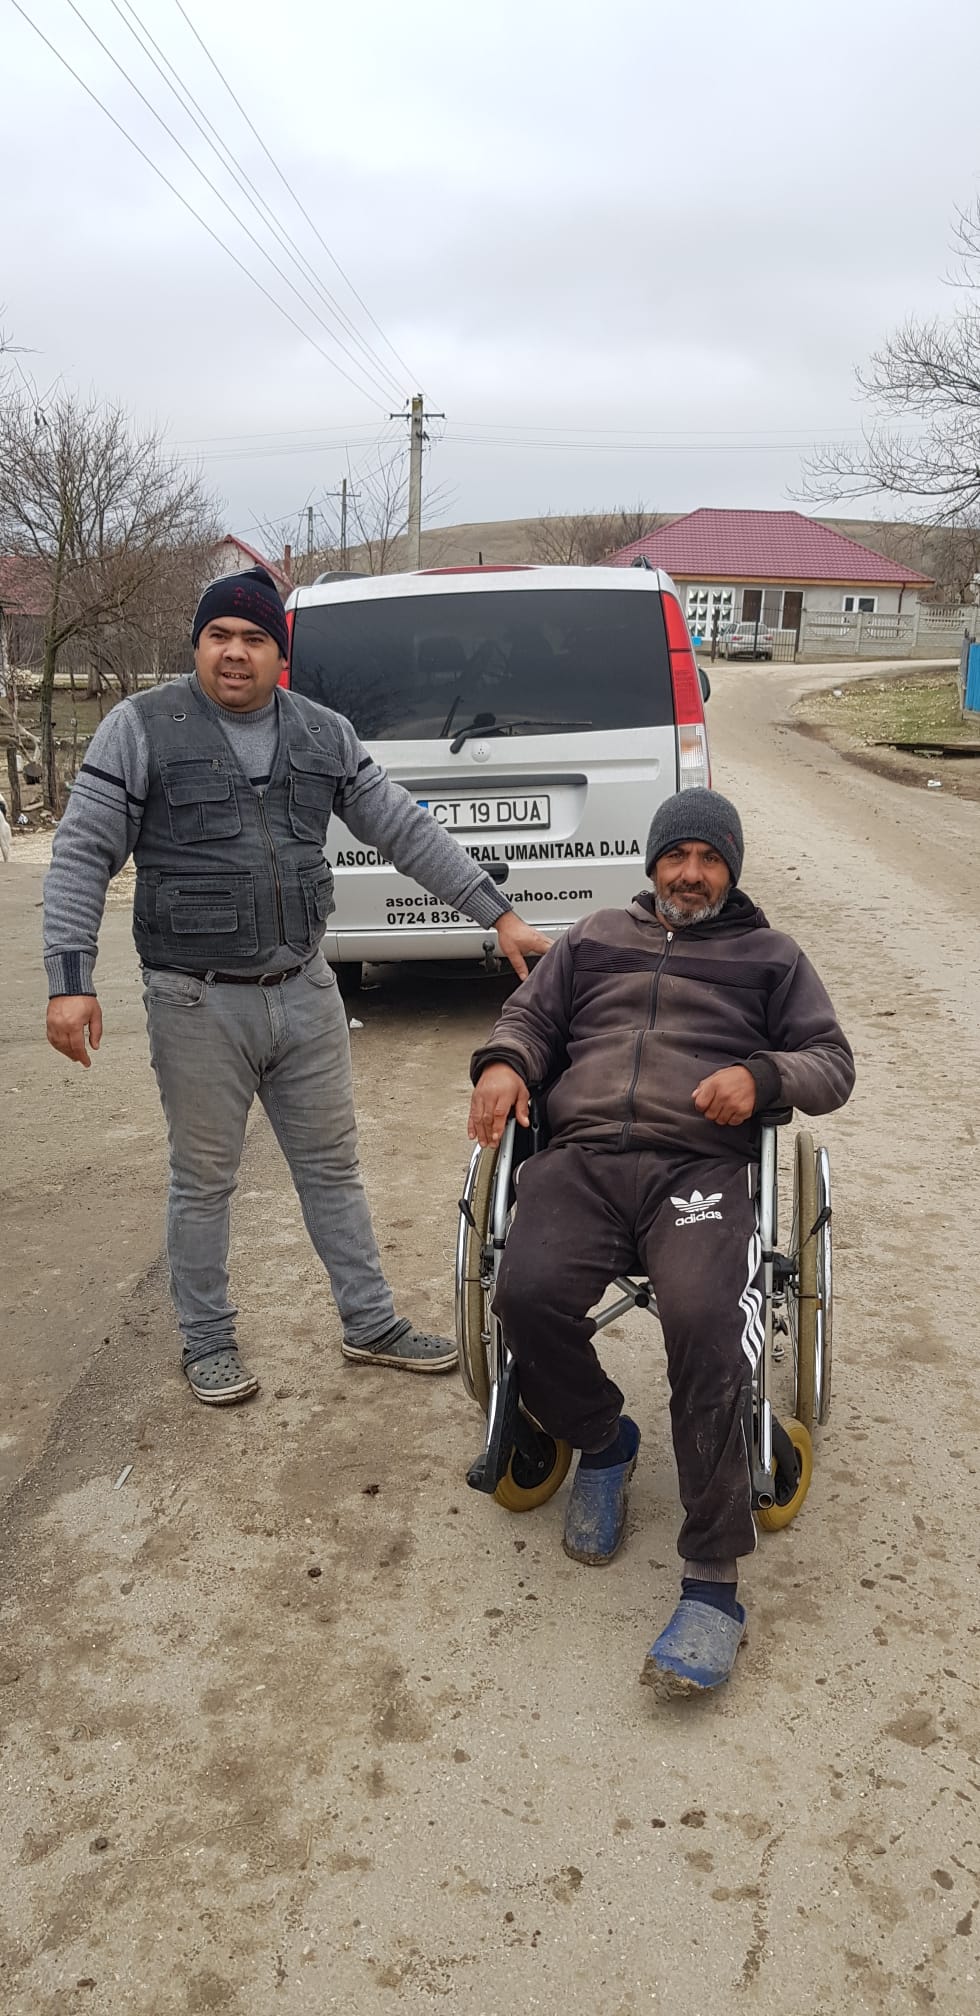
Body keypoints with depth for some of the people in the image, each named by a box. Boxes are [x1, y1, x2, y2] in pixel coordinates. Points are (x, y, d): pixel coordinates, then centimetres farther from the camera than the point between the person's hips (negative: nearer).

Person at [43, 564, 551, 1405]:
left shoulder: (324, 735, 7)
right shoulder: (143, 727, -4)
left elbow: (408, 831, 9)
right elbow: (81, 855, -6)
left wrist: (499, 915, 5)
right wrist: (70, 979, -15)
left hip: (306, 991, 4)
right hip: (198, 1003, -3)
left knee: (333, 1168, 14)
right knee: (204, 1183, 9)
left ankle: (371, 1325, 29)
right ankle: (209, 1344, 27)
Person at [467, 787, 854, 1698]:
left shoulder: (770, 956, 24)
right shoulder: (594, 939, 29)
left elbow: (833, 1062, 18)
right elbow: (528, 1015, 26)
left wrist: (761, 1075, -5)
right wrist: (503, 1061, 1)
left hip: (699, 1167, -2)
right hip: (580, 1157, 2)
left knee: (704, 1324, -31)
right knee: (528, 1295, -29)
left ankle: (713, 1582, -21)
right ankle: (602, 1443, 4)